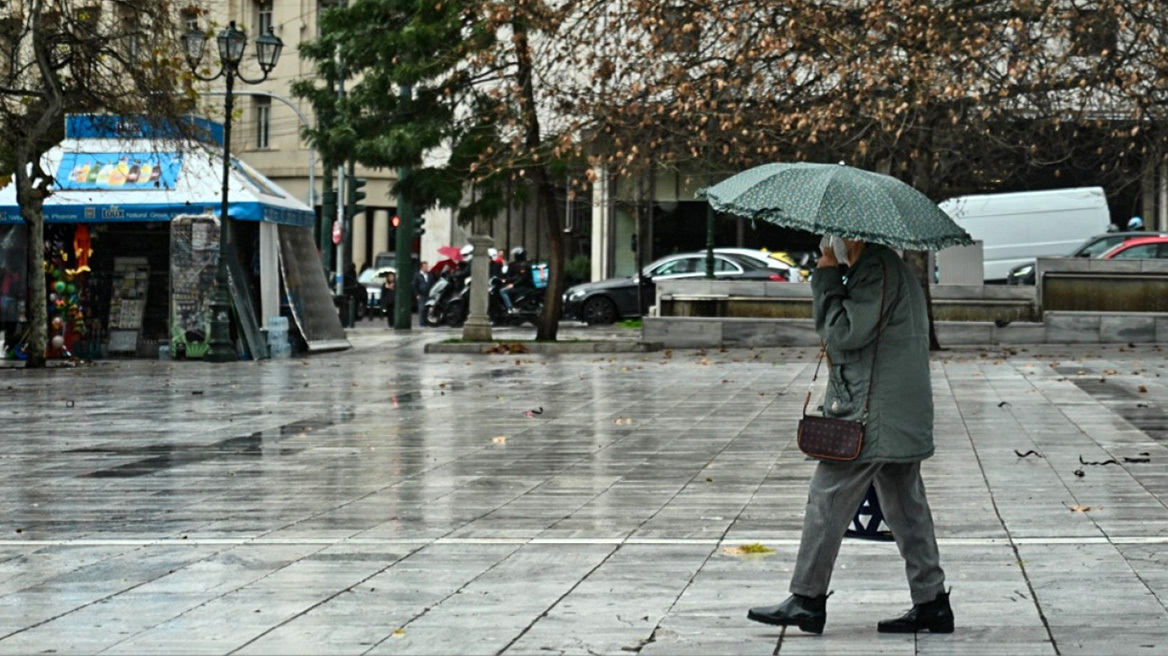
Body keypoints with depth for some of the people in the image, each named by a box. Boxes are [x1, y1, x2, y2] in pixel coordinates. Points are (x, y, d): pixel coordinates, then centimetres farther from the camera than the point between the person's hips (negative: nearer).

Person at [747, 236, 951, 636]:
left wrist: (827, 277, -12)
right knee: (906, 508, 12)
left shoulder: (877, 269, -15)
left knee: (827, 502, -3)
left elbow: (843, 333, -19)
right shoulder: (888, 266, 18)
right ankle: (932, 603, 12)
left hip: (869, 416, -10)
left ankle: (807, 599, 2)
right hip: (902, 419, 10)